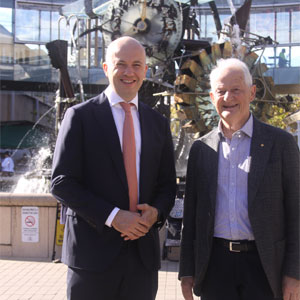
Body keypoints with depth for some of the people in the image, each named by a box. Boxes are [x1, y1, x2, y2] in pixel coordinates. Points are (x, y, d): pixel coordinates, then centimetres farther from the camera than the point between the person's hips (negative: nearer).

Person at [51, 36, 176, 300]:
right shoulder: (80, 116, -2)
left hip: (143, 252, 4)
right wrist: (113, 216, -16)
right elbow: (61, 183, -7)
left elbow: (167, 184, 13)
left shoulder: (158, 123, 11)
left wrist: (156, 212, -8)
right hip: (93, 248, -3)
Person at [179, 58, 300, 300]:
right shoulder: (201, 148, 7)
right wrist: (187, 271, 8)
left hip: (263, 266, -2)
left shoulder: (280, 143, -1)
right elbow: (191, 214, 10)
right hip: (214, 265, 2)